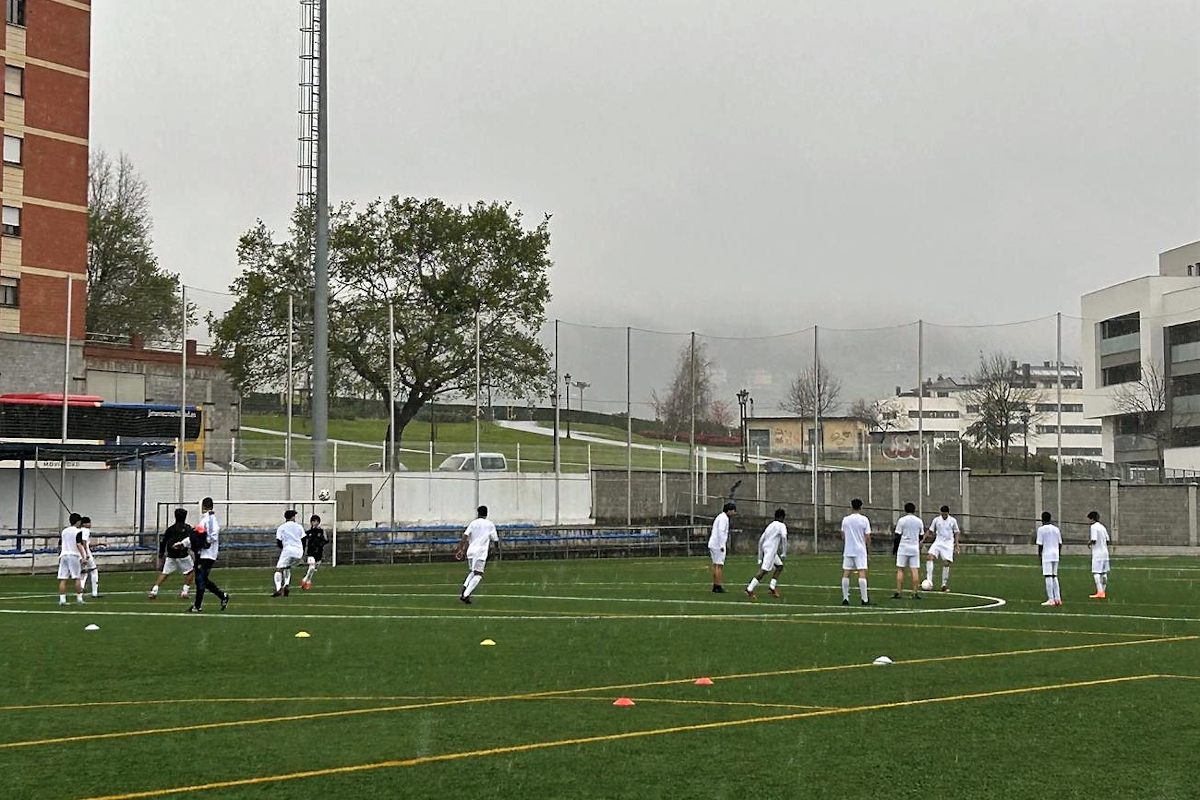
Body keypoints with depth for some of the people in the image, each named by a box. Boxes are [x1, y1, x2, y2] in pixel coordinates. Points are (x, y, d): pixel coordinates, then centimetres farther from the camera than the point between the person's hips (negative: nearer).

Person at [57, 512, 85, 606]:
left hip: (63, 555, 5)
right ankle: (79, 597, 2)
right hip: (73, 555, -5)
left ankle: (62, 598, -8)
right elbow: (78, 544, -14)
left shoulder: (64, 531, 15)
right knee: (77, 578, 2)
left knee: (63, 579, -2)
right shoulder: (78, 532, -3)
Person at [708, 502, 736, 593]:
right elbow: (721, 531, -21)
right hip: (718, 544, -10)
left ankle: (715, 586, 12)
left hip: (713, 544, 10)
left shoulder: (720, 517, 19)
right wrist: (722, 545, -22)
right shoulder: (724, 518, -12)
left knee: (715, 565, 11)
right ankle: (718, 587, -8)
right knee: (719, 565, -8)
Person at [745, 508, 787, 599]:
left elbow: (761, 540, 23)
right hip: (771, 550, -9)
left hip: (765, 549, 9)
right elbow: (784, 537, -20)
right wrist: (783, 553, -16)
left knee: (779, 566, 18)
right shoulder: (781, 525, 0)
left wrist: (760, 556, 25)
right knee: (764, 570, -14)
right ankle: (750, 589, -20)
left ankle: (772, 588, 11)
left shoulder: (770, 525, 24)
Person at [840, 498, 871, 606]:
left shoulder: (845, 519, 4)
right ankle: (864, 599, -8)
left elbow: (843, 536, 11)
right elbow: (867, 537, -5)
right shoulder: (864, 519, -4)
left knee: (846, 573, 5)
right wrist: (868, 547, 10)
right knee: (862, 573, -5)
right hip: (860, 550, -3)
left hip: (848, 550, 3)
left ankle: (845, 598, 4)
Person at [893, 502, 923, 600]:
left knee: (900, 570, 0)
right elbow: (921, 536, 14)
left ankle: (898, 592, -4)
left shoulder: (901, 520, -4)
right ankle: (915, 593, -1)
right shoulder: (919, 521, 6)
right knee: (915, 570, 2)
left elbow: (898, 536, -5)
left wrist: (894, 548, 5)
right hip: (915, 548, 3)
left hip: (903, 548, -3)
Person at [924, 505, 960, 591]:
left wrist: (956, 543, 2)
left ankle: (944, 585, 7)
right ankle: (929, 580, -23)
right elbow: (930, 531, 7)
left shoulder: (953, 521, 2)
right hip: (938, 542, 0)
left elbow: (956, 533, 12)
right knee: (929, 556, -23)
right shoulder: (936, 520, 1)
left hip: (948, 544, 0)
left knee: (946, 563, -6)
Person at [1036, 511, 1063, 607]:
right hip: (1055, 556, 6)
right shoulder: (1056, 529, 13)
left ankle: (1051, 599, -10)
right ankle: (1057, 598, 13)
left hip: (1046, 555, -6)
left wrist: (1039, 555, -1)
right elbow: (1060, 544, 13)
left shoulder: (1041, 529, -5)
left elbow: (1040, 545, -9)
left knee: (1048, 576, -6)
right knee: (1054, 576, 14)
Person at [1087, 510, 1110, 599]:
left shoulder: (1094, 527, -10)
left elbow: (1094, 540, -17)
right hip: (1105, 552, 9)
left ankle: (1100, 592, -20)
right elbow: (1107, 540, 16)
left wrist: (1089, 542, 2)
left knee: (1096, 573, -11)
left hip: (1098, 553, -9)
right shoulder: (1103, 527, 15)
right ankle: (1103, 592, 13)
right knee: (1104, 573, 10)